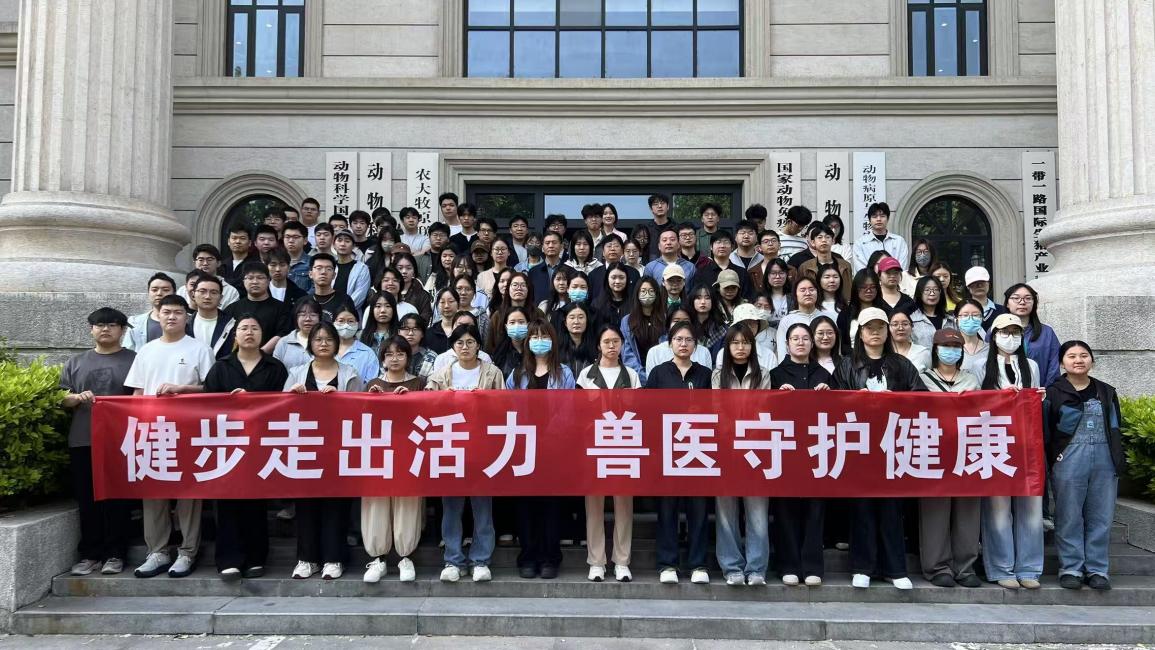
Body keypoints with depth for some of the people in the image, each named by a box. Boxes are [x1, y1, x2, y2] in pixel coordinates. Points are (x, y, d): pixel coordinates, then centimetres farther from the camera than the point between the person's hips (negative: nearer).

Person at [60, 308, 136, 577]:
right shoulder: (75, 363, 16)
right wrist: (76, 398, -8)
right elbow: (60, 398, 13)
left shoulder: (134, 360, 7)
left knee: (118, 497, -1)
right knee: (87, 499, 4)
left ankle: (115, 554, 7)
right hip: (83, 441, 3)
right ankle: (89, 554, 13)